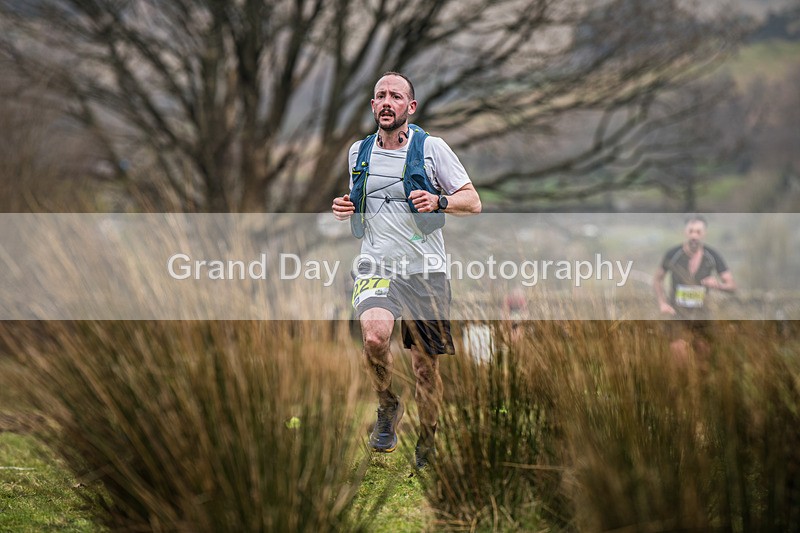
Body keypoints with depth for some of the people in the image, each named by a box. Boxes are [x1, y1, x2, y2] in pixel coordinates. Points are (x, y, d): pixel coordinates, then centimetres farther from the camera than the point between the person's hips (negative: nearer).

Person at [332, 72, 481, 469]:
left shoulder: (431, 148, 0)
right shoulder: (359, 152, 11)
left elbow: (472, 202, 1)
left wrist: (438, 201, -18)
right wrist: (345, 209, 4)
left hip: (425, 270, -1)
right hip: (375, 266, 1)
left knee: (426, 365, 3)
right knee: (374, 335, -28)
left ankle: (427, 443, 24)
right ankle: (387, 406, -2)